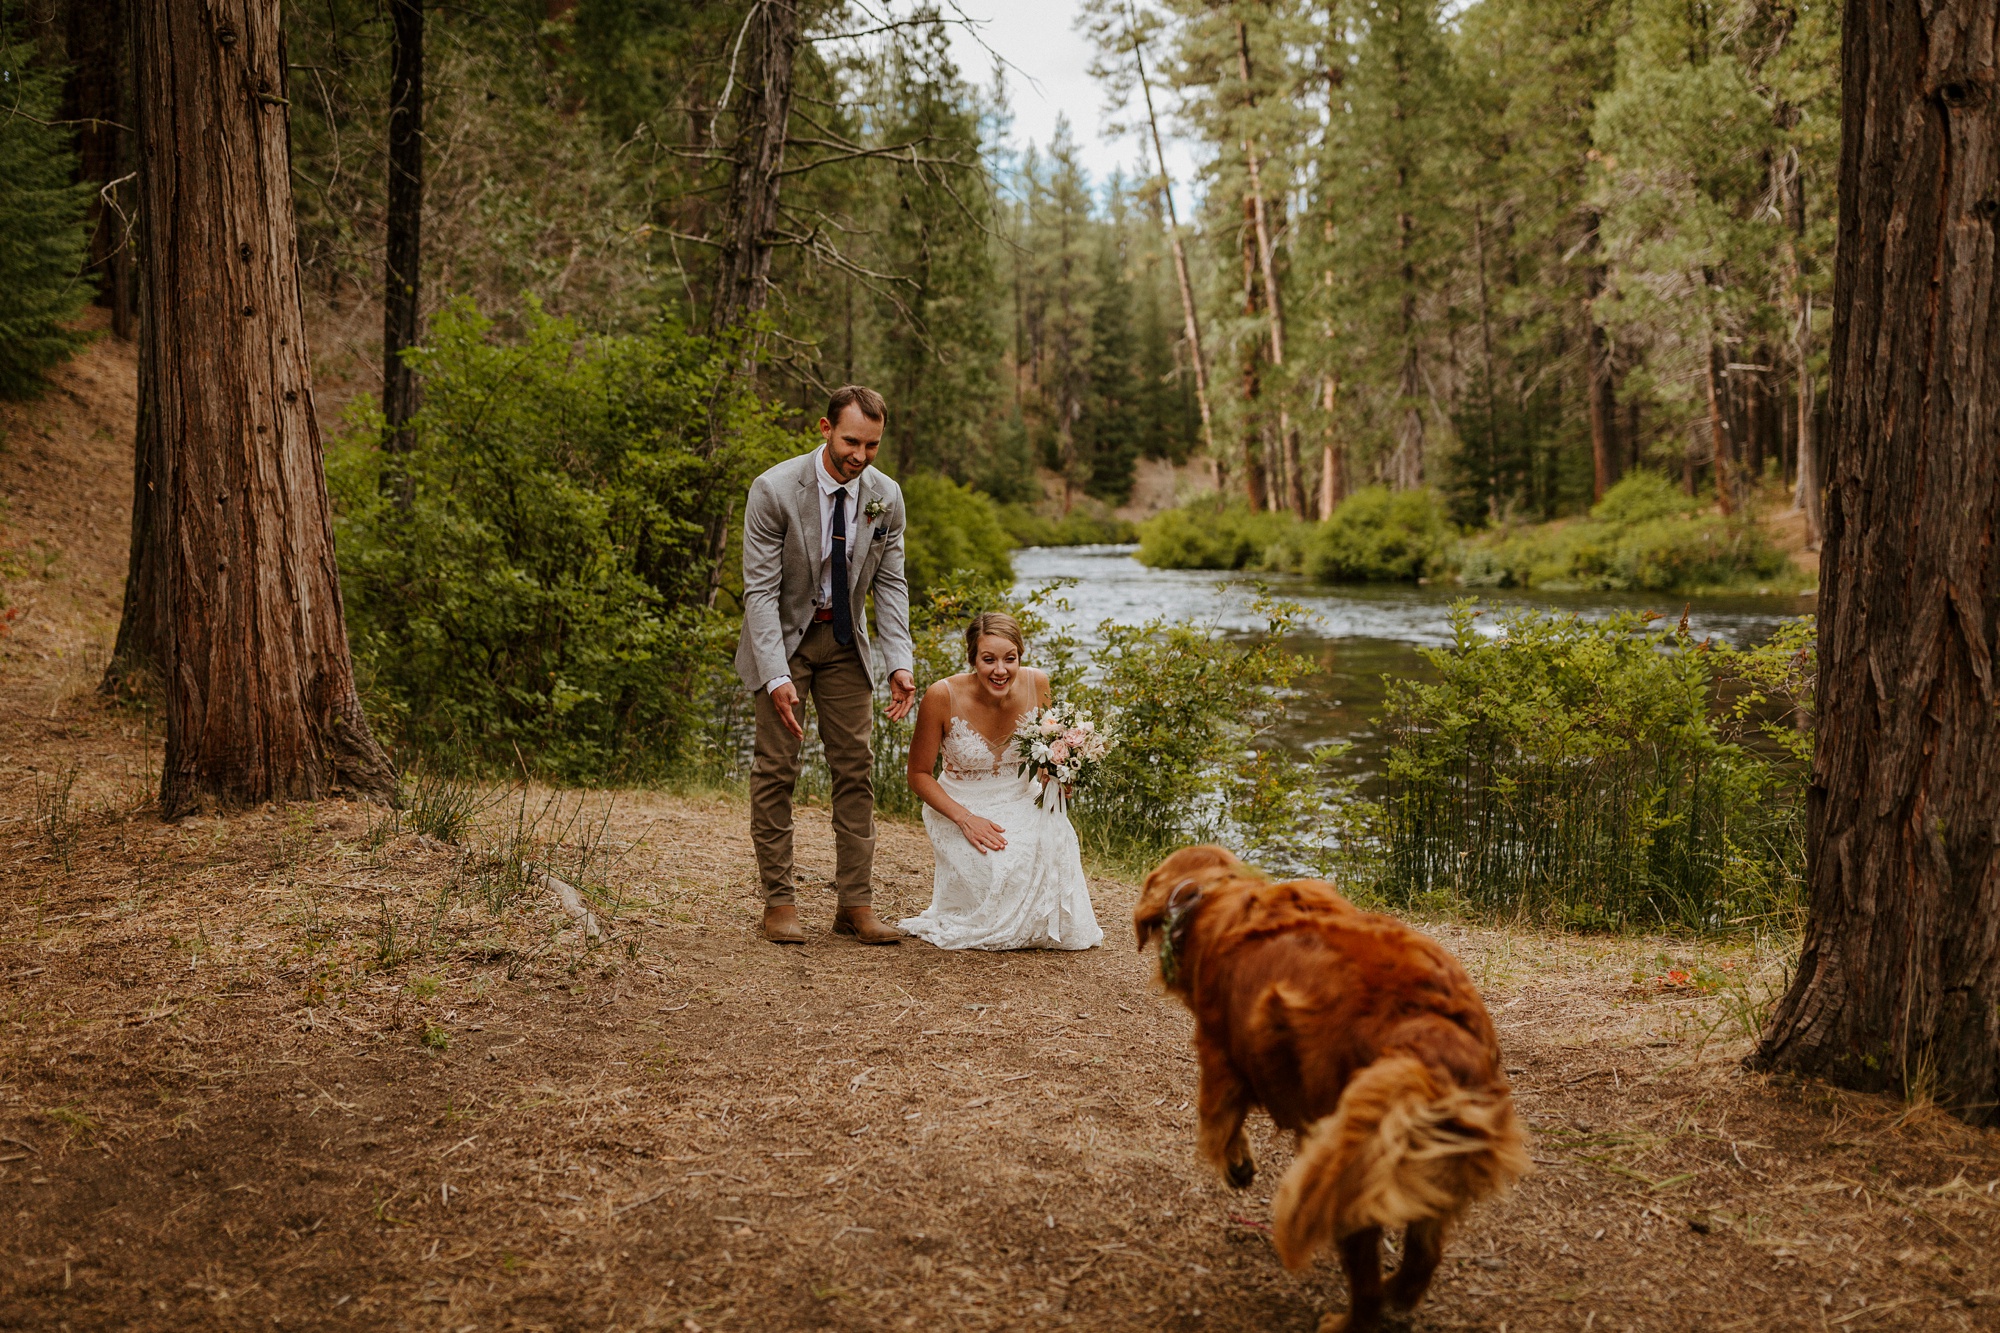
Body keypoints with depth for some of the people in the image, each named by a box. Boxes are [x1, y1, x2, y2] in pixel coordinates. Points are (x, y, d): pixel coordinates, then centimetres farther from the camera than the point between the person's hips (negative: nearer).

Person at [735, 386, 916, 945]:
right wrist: (777, 676, -30)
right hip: (783, 636, -4)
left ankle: (856, 904, 6)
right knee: (776, 768, -3)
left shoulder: (886, 497, -8)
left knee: (856, 767, 1)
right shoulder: (774, 490, -21)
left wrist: (900, 662, -15)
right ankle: (779, 903, 5)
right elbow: (760, 590, -21)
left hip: (845, 639, 4)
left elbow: (890, 584, -2)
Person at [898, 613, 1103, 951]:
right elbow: (919, 774, -9)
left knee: (1054, 838, -30)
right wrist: (965, 818, -24)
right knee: (1003, 866, -31)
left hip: (1024, 802, 3)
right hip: (961, 808, -3)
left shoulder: (1036, 684, -10)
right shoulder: (943, 696, -20)